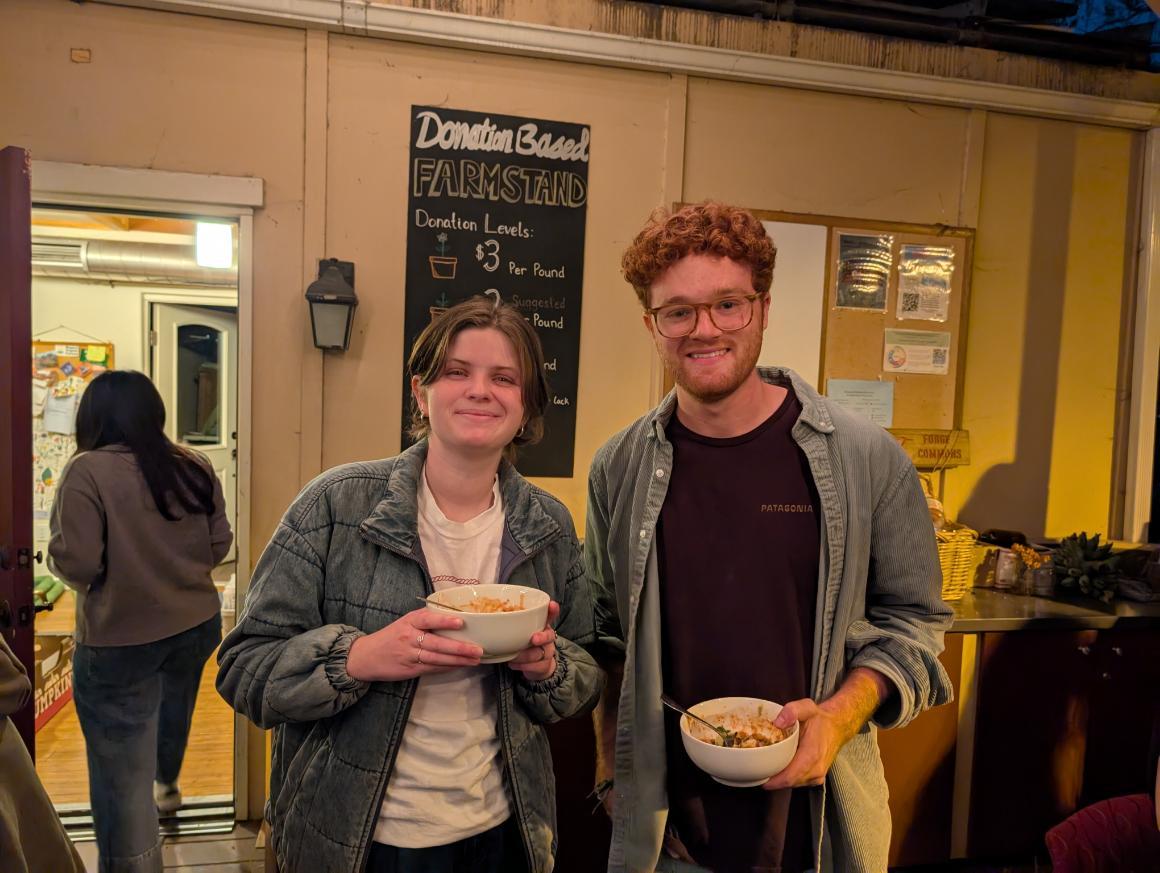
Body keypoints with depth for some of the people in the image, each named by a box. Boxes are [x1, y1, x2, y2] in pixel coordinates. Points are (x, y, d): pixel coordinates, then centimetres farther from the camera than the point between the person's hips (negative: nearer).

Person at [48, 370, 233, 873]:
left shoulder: (88, 471, -17)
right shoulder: (195, 467, -2)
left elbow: (75, 564, -20)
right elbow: (219, 546, 3)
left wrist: (56, 548, 2)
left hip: (120, 640, -6)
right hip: (197, 624, 6)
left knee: (123, 775, 9)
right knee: (171, 711, 33)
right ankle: (166, 785, 59)